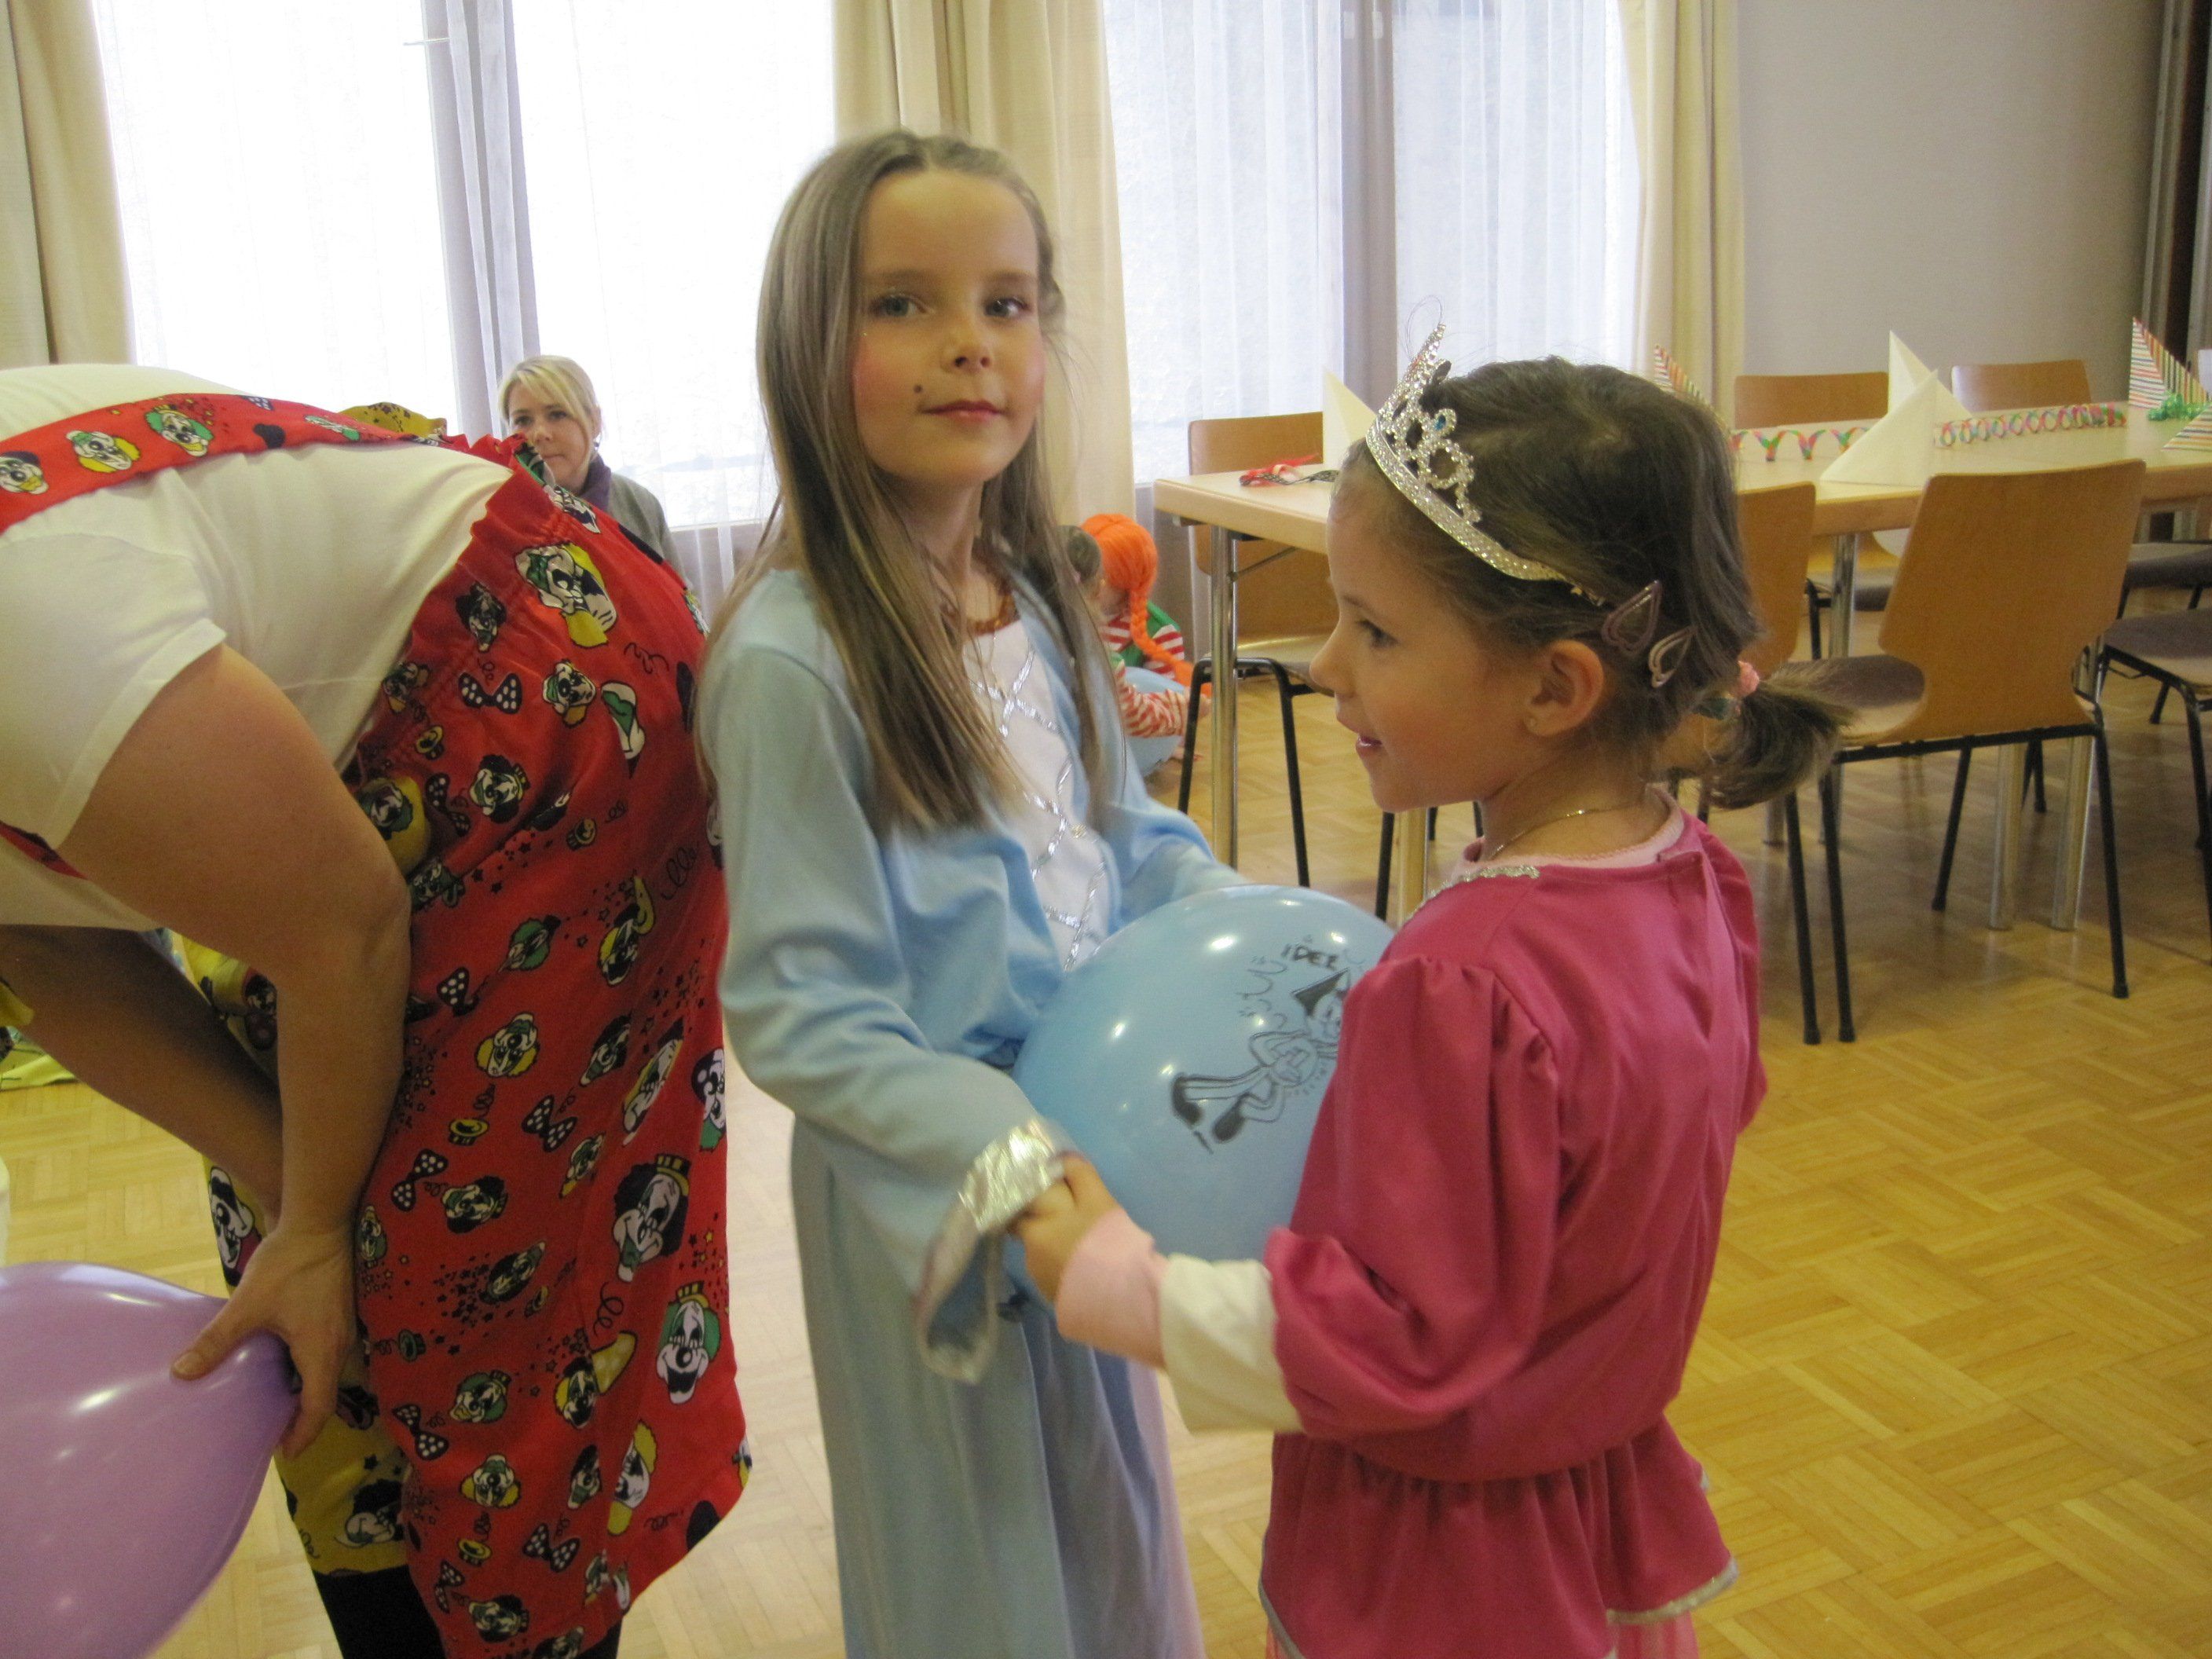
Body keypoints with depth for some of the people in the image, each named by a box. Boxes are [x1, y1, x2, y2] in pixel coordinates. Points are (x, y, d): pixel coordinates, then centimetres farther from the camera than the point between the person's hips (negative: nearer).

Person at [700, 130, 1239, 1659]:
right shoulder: (791, 661, -24)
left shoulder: (1037, 600, 0)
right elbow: (797, 1014, -22)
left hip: (1084, 1145, 7)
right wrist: (1008, 1160, -30)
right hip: (934, 1188, -7)